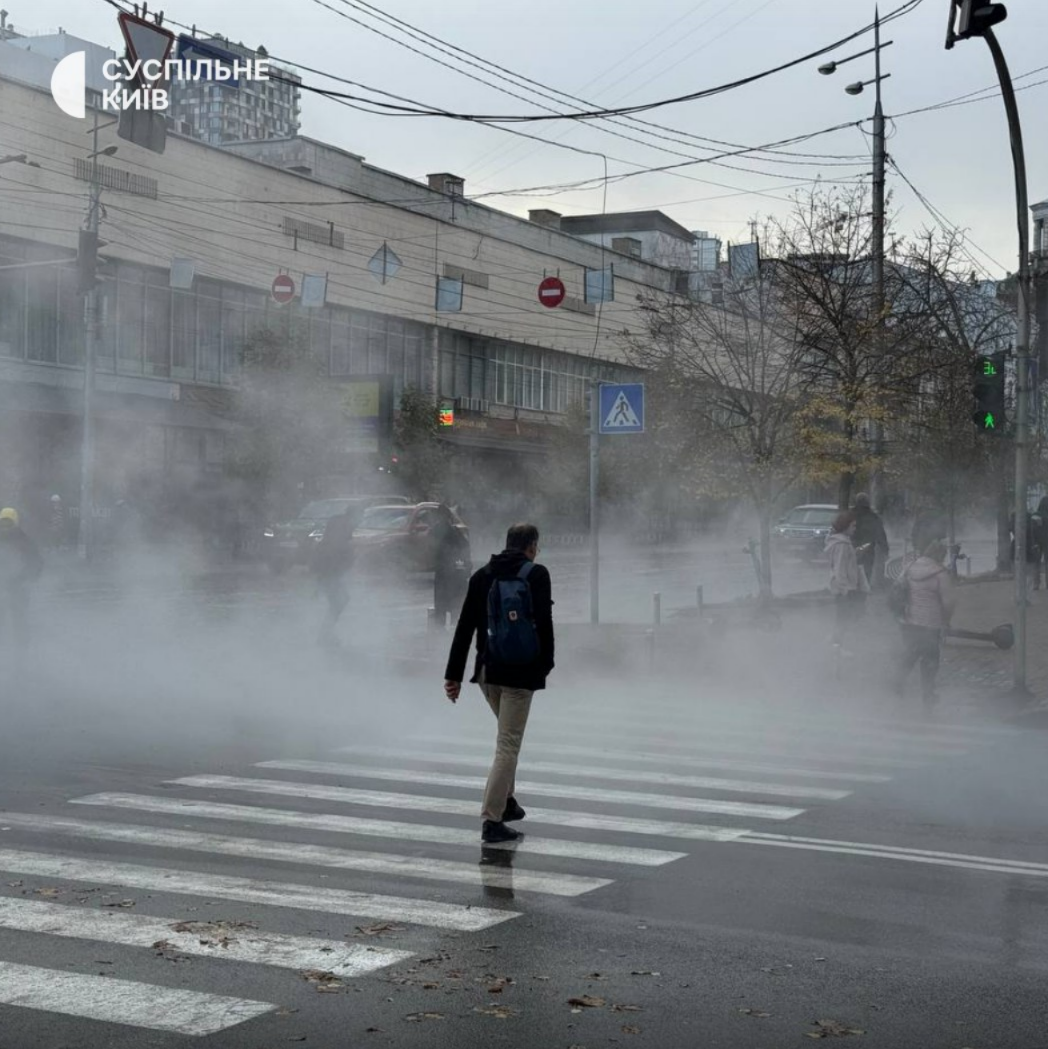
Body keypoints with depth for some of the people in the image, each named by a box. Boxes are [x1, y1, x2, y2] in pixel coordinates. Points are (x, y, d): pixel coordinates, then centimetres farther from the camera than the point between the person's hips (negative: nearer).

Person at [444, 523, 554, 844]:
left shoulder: (482, 576, 8)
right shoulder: (537, 574, -5)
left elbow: (465, 627, 5)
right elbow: (544, 623, -11)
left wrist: (453, 674, 5)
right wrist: (545, 664, 2)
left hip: (488, 671, 5)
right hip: (521, 672, -5)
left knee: (508, 736, 26)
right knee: (508, 744, -3)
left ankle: (506, 801, 28)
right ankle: (492, 820, -8)